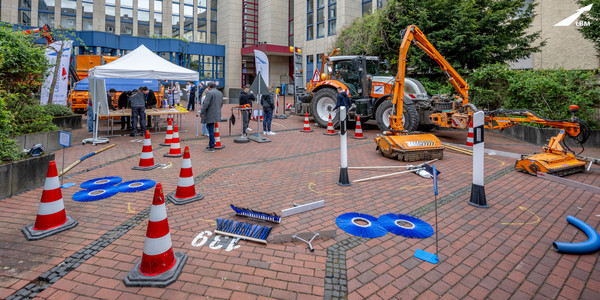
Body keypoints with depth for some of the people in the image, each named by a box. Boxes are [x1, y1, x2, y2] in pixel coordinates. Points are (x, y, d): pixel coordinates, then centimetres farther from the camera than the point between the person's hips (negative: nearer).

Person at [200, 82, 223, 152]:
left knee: (211, 130, -3)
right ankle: (211, 143, 29)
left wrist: (201, 112, -10)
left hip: (210, 115, -8)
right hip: (217, 114, 9)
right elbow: (221, 104, 19)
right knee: (209, 127, 22)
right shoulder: (220, 93, 13)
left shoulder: (209, 93, -13)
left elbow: (206, 104, -18)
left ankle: (211, 147, 2)